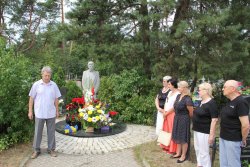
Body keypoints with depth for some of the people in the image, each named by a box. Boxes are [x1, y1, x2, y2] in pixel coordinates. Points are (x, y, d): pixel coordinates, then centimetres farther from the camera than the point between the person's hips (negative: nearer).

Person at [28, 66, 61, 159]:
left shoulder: (54, 85, 3)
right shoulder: (36, 85, -4)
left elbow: (56, 99, 8)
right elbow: (31, 98, 0)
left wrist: (57, 110, 7)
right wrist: (30, 111, -2)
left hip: (51, 113, 2)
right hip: (39, 113, -2)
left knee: (51, 132, 10)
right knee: (38, 132, 8)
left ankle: (51, 149, 23)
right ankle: (36, 150, 22)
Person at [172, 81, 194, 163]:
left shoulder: (187, 99, -22)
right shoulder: (178, 96, 3)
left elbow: (191, 113, -13)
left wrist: (185, 118, 3)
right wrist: (177, 117, 18)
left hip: (184, 120, -8)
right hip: (177, 118, 8)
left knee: (183, 138, 5)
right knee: (178, 137, 18)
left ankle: (183, 156, 20)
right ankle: (178, 153, 33)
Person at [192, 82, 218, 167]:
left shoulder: (211, 103, -18)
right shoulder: (201, 102, 8)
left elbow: (214, 120, -21)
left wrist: (211, 135, -22)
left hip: (204, 132, -9)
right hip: (197, 130, 9)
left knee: (203, 152, 1)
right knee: (197, 149, 20)